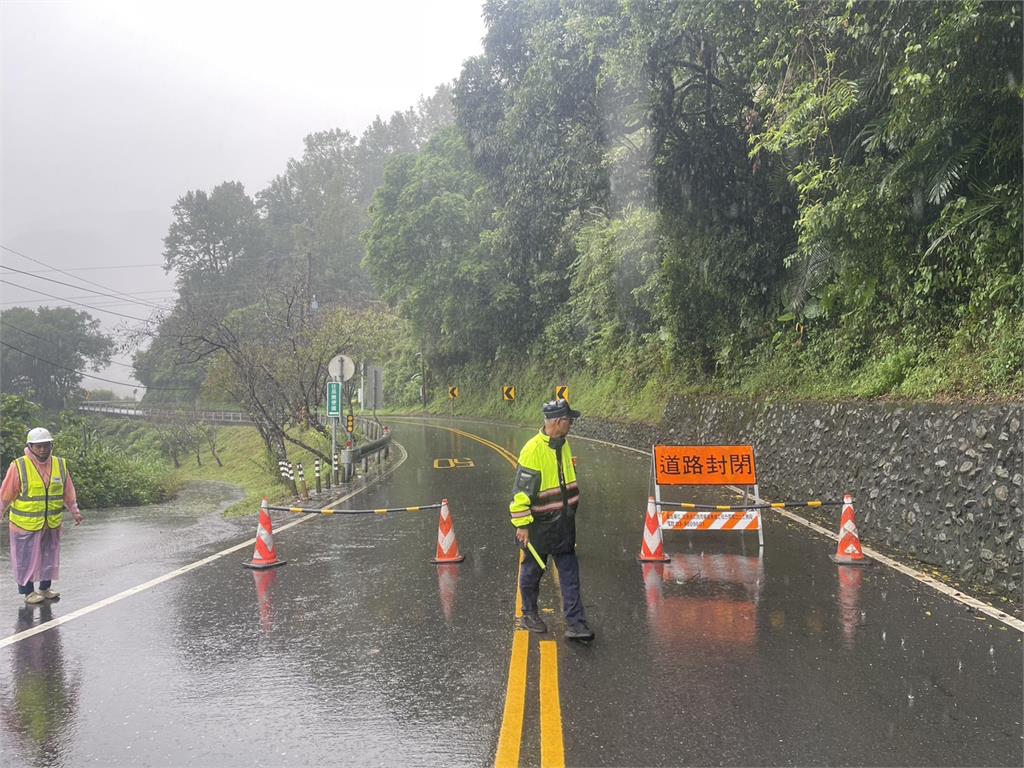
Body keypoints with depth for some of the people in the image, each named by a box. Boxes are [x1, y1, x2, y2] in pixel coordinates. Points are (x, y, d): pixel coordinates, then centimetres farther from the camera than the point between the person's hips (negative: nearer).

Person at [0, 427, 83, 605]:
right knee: (27, 559, 6)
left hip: (52, 524, 4)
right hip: (26, 524, -4)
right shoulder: (19, 466, -12)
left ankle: (45, 588, 30)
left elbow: (68, 493, 11)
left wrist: (75, 511, 15)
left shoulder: (60, 464, 1)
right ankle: (28, 591, 20)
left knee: (49, 557, 14)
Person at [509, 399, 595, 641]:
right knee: (532, 571, 12)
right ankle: (529, 614, 30)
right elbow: (521, 489, -19)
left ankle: (575, 623, 7)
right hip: (538, 525, -7)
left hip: (563, 525, 7)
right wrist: (522, 524, -18)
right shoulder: (533, 449, -20)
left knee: (570, 574, 4)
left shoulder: (563, 446, 5)